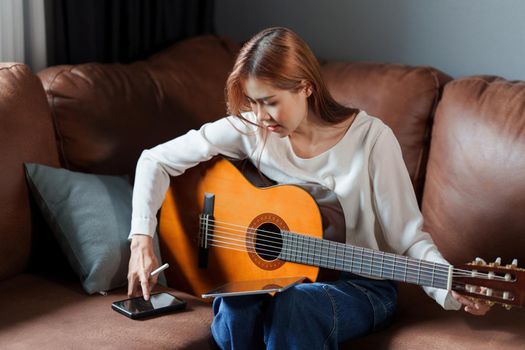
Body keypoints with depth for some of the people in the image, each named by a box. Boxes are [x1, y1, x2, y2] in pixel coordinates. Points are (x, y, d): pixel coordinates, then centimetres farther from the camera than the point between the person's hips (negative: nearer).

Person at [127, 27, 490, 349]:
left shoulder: (371, 138, -15)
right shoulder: (250, 129, -8)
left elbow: (408, 237, -12)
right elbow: (156, 160, -3)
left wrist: (451, 289, -30)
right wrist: (142, 239, -15)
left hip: (359, 285, -2)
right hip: (277, 273, 2)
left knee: (290, 305, -34)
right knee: (235, 307, -32)